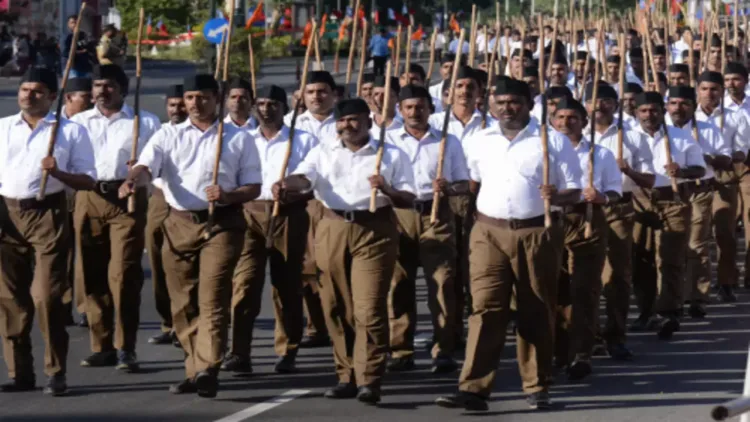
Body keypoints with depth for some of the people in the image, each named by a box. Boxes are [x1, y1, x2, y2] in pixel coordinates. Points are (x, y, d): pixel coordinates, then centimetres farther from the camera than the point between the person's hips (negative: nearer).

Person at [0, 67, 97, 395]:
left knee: (46, 296, -9)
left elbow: (88, 180, 2)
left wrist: (58, 173, -16)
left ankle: (55, 373, 0)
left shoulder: (71, 131, 5)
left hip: (48, 215, -3)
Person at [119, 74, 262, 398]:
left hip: (221, 224, -3)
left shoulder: (239, 139, 6)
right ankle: (194, 369, 15)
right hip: (179, 223, 3)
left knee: (212, 298, -14)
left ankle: (207, 370, -19)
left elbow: (253, 188, 6)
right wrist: (133, 181, -29)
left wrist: (228, 196, -15)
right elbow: (147, 165, -6)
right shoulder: (168, 136, 10)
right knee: (183, 303, 5)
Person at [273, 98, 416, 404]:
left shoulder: (392, 155, 5)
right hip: (332, 229, 3)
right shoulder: (323, 152, 10)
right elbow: (304, 178, -7)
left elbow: (408, 199, 3)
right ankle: (346, 376, 17)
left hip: (375, 231, -3)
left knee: (369, 308, -10)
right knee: (336, 307, 6)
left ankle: (369, 381, -8)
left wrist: (387, 190, -18)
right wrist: (285, 186, -29)